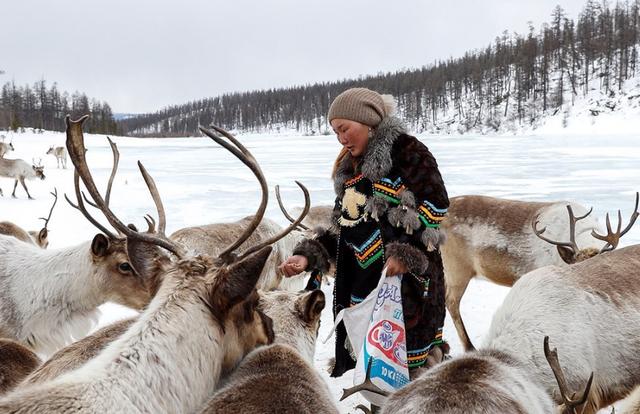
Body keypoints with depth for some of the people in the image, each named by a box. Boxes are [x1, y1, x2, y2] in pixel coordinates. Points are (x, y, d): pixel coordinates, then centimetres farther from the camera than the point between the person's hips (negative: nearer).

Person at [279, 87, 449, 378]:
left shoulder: (406, 150, -2)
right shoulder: (352, 167, 22)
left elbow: (434, 203, -11)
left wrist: (407, 252, -21)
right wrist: (308, 255, 8)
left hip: (405, 277, -8)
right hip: (360, 285, 8)